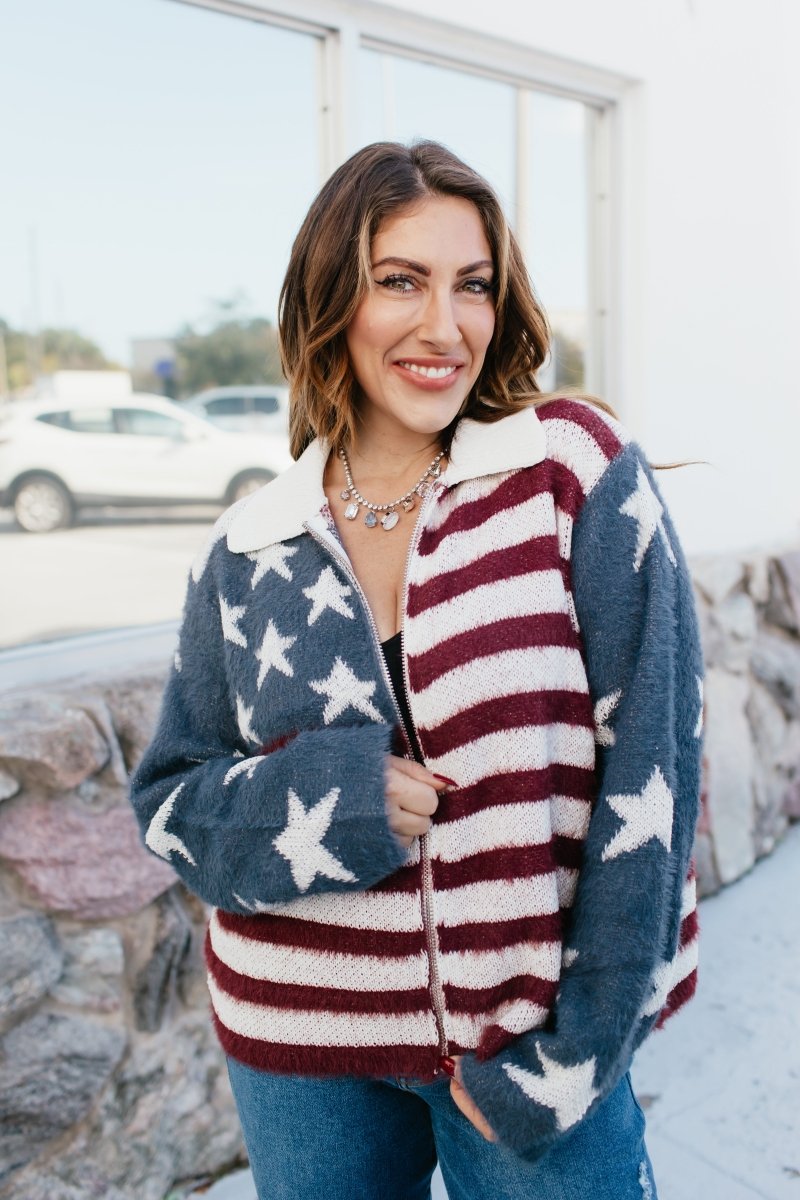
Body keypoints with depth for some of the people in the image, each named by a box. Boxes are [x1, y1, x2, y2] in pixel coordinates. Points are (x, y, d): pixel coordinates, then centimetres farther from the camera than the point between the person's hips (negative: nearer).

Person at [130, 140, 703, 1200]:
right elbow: (171, 800, 3)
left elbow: (649, 767, -11)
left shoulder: (579, 476, -11)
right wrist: (321, 803, -18)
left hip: (533, 1033, -2)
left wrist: (565, 1055, -11)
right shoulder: (249, 553, -3)